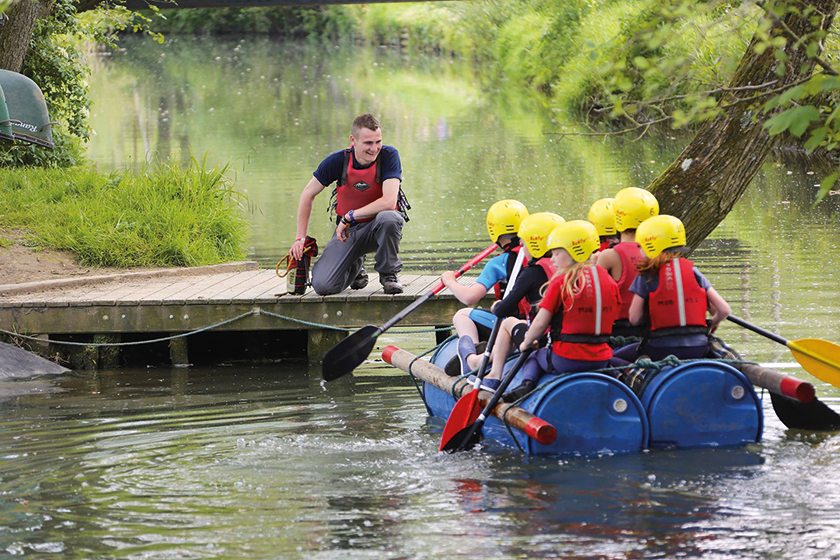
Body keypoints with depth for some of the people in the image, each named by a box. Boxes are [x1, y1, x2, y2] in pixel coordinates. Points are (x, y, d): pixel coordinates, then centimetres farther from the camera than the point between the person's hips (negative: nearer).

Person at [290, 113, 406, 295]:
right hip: (347, 231, 2)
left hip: (378, 227, -2)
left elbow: (389, 202, -28)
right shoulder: (338, 160, -12)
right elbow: (308, 194, 1)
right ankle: (355, 266, 19)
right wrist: (300, 237, -3)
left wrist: (350, 216, -24)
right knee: (322, 286, -17)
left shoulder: (388, 156, -18)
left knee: (389, 218, -40)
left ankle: (389, 274, -11)